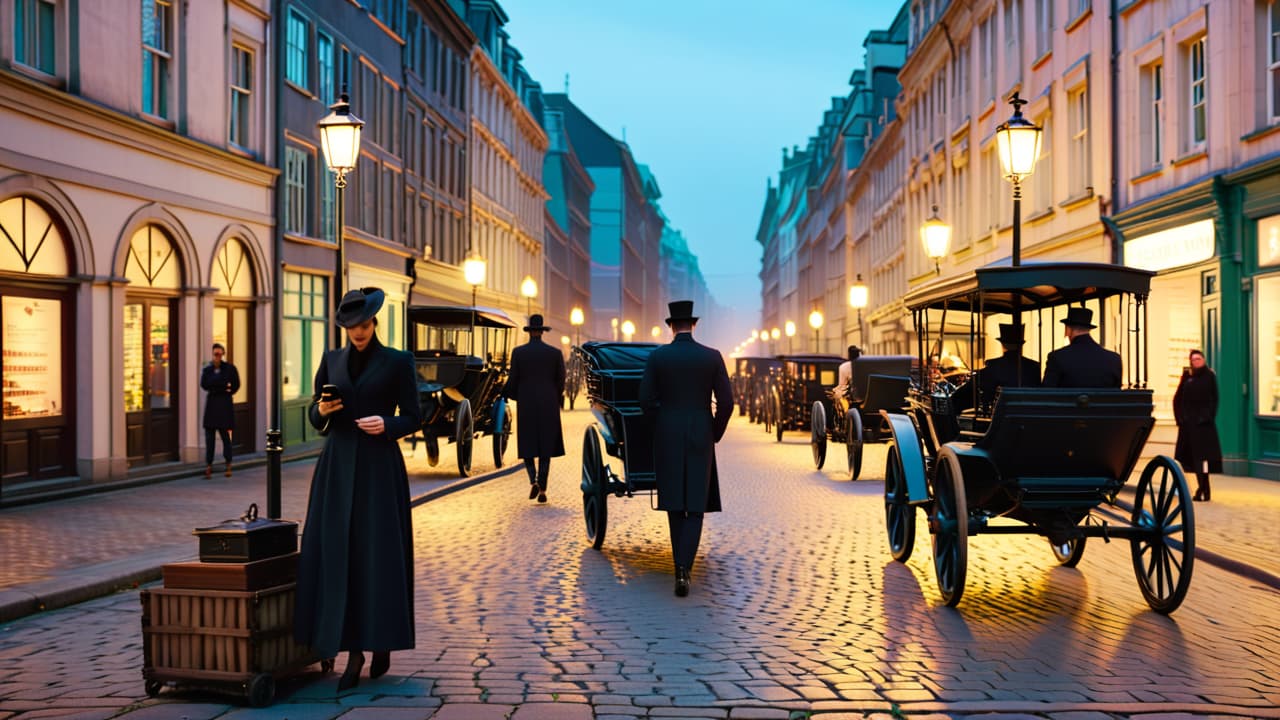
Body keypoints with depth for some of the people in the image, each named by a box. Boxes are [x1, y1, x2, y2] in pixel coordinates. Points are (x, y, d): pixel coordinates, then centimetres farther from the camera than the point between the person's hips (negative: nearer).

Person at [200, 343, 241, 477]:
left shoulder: (230, 368, 1)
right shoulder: (207, 369, 7)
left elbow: (236, 385, 2)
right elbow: (204, 384, -7)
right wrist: (224, 388, -12)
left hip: (224, 404, -2)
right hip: (211, 403, 2)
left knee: (225, 434, 0)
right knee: (209, 435, -1)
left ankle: (228, 464, 10)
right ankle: (208, 465, 0)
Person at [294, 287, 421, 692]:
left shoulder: (397, 362, 0)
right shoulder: (331, 361, 10)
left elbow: (412, 418, 1)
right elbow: (314, 415, 13)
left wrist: (386, 425, -18)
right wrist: (321, 410, -9)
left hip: (379, 467, -3)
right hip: (338, 466, 3)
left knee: (380, 553, -2)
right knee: (337, 554, -1)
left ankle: (382, 643, 15)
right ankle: (353, 652, 5)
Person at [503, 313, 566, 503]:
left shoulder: (518, 352, -4)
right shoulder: (555, 353, -2)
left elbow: (512, 380, -2)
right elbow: (560, 381, 1)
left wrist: (509, 395, 19)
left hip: (526, 405, 0)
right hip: (549, 406, 0)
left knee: (527, 445, 12)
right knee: (545, 448, 6)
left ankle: (533, 481, -10)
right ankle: (542, 489, -1)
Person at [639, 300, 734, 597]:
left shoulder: (657, 356, -4)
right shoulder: (712, 356, -4)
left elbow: (646, 399, -4)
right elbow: (726, 402, -5)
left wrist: (661, 428, 12)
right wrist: (715, 435, 10)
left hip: (667, 438, 1)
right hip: (700, 439, -1)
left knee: (674, 503, 13)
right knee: (695, 505, 3)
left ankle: (682, 567, 19)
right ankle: (684, 568, -15)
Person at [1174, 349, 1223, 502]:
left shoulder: (1210, 376, 1)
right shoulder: (1187, 376, 9)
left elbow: (1214, 399, -1)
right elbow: (1177, 399, 10)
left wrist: (1209, 418, -10)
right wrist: (1179, 417, 2)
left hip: (1203, 422, -4)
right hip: (1188, 422, 4)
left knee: (1202, 455, -7)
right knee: (1191, 454, 5)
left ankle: (1204, 491, -5)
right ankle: (1202, 488, 14)